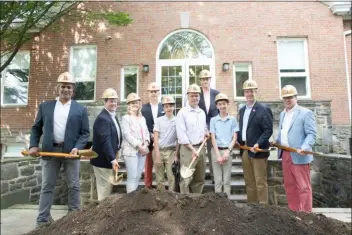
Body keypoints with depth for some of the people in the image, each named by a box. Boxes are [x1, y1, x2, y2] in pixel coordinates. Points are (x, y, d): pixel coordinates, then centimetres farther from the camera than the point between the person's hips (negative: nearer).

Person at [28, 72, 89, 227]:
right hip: (50, 150, 2)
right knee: (47, 187, 9)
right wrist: (33, 145, -2)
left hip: (71, 151, -1)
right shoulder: (45, 106, 8)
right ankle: (42, 221, 19)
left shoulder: (81, 109, 2)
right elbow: (36, 128, 11)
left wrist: (77, 147, -15)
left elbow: (85, 132, -1)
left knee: (73, 186, 7)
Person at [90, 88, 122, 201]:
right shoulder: (103, 118, -22)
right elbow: (105, 141, -29)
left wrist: (116, 151, 10)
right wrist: (112, 159, -30)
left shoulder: (113, 116, 10)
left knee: (108, 186, 21)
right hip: (103, 159, -10)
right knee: (105, 187, 2)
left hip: (109, 158, 10)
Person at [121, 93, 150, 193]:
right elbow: (127, 135, -11)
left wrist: (146, 143, -6)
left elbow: (146, 132, 13)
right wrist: (139, 146, -17)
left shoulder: (142, 118, 17)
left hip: (142, 151, 6)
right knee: (132, 177, -6)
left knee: (138, 177, 9)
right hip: (131, 151, -6)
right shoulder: (125, 118, -1)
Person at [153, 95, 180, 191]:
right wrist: (157, 155, -7)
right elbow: (156, 138, -1)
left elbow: (179, 139, 3)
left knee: (171, 177, -2)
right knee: (159, 178, 8)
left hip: (171, 151, 0)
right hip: (159, 150, 1)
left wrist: (176, 154, -3)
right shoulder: (159, 120, 2)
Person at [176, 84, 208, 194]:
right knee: (186, 179, -5)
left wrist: (206, 132, 1)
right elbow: (181, 134, -13)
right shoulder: (182, 112, -7)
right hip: (188, 149, -6)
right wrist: (192, 149, -15)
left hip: (201, 148, 6)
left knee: (199, 178, 13)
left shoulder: (202, 113, 13)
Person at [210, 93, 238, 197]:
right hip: (216, 151, 0)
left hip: (228, 150, 0)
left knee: (227, 179, 5)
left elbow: (234, 138, 2)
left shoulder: (233, 119, 3)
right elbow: (213, 138, 0)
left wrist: (227, 151, -9)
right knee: (217, 179, 6)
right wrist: (218, 154, -8)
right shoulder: (213, 120, 4)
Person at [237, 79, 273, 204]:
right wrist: (238, 141, 6)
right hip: (245, 150, 7)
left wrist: (258, 144, -23)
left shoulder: (264, 109, -6)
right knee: (249, 181, 13)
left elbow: (268, 130, -13)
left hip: (257, 150, -7)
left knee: (260, 181, 0)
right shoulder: (242, 110, 15)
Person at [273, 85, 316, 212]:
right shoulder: (283, 114, 16)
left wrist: (304, 148, -26)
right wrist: (276, 141, 8)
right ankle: (293, 211, 27)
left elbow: (311, 134, -12)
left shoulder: (306, 113, -6)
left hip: (298, 156, -7)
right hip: (285, 154, 7)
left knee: (303, 186, 1)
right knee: (289, 185, 14)